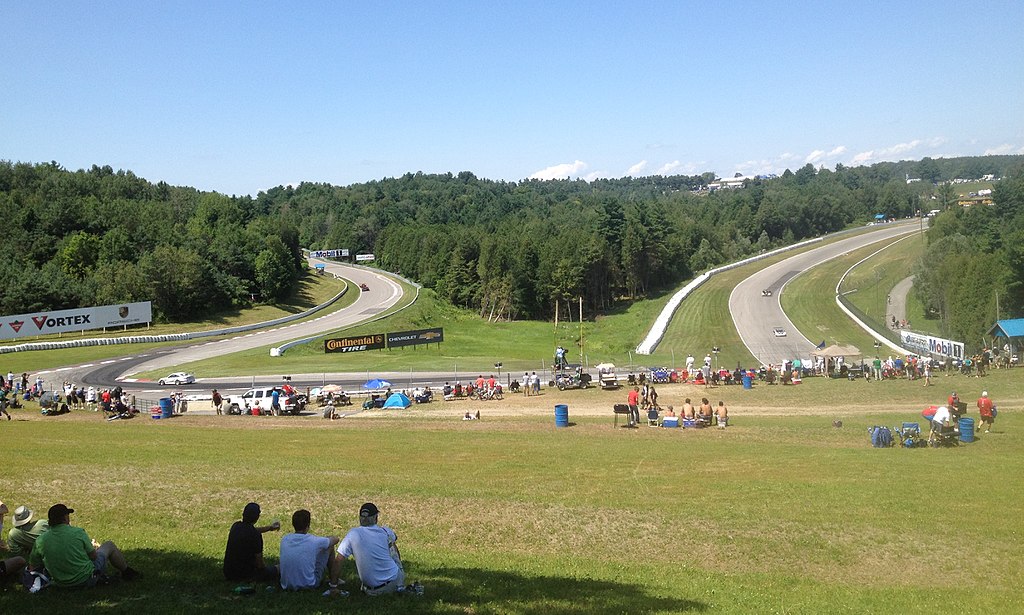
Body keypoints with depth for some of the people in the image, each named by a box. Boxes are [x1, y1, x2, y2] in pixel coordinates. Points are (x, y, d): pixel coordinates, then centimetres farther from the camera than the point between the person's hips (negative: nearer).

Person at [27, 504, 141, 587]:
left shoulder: (40, 540, -10)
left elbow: (32, 567, 0)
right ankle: (127, 572, 34)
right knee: (109, 546, 16)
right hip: (86, 579, -5)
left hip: (61, 583, 5)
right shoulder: (77, 533, -19)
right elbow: (93, 556, -9)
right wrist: (92, 546, 14)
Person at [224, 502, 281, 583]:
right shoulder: (256, 535, -22)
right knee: (276, 569, 13)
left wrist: (269, 527, 34)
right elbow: (260, 564, -14)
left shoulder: (236, 526, -1)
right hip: (244, 575, -7)